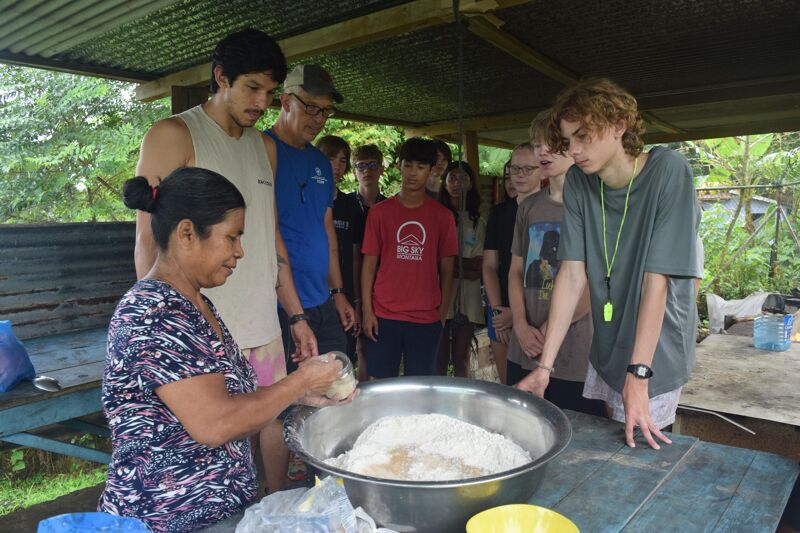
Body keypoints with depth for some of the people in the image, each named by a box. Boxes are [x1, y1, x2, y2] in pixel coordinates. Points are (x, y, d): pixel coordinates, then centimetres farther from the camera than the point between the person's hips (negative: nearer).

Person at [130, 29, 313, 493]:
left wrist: (297, 318, 15)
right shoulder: (174, 136, -5)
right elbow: (149, 243, -8)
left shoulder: (264, 146, 14)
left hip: (263, 325, 6)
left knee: (276, 420, 12)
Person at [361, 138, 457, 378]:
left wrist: (443, 313, 1)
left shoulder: (442, 216, 5)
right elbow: (369, 264, 4)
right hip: (384, 316, 0)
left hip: (426, 319, 0)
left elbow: (446, 270, 6)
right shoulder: (379, 212, 5)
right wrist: (367, 310, -2)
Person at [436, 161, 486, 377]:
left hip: (467, 300, 2)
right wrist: (463, 265, -6)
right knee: (439, 360, 0)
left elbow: (476, 269, 4)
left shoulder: (477, 222, 10)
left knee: (461, 359, 9)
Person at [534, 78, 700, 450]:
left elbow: (656, 279, -21)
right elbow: (572, 274, -10)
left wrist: (637, 375, -22)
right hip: (606, 350, 4)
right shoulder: (578, 183, -4)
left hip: (655, 356, -4)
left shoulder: (668, 171, -17)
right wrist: (545, 366, -15)